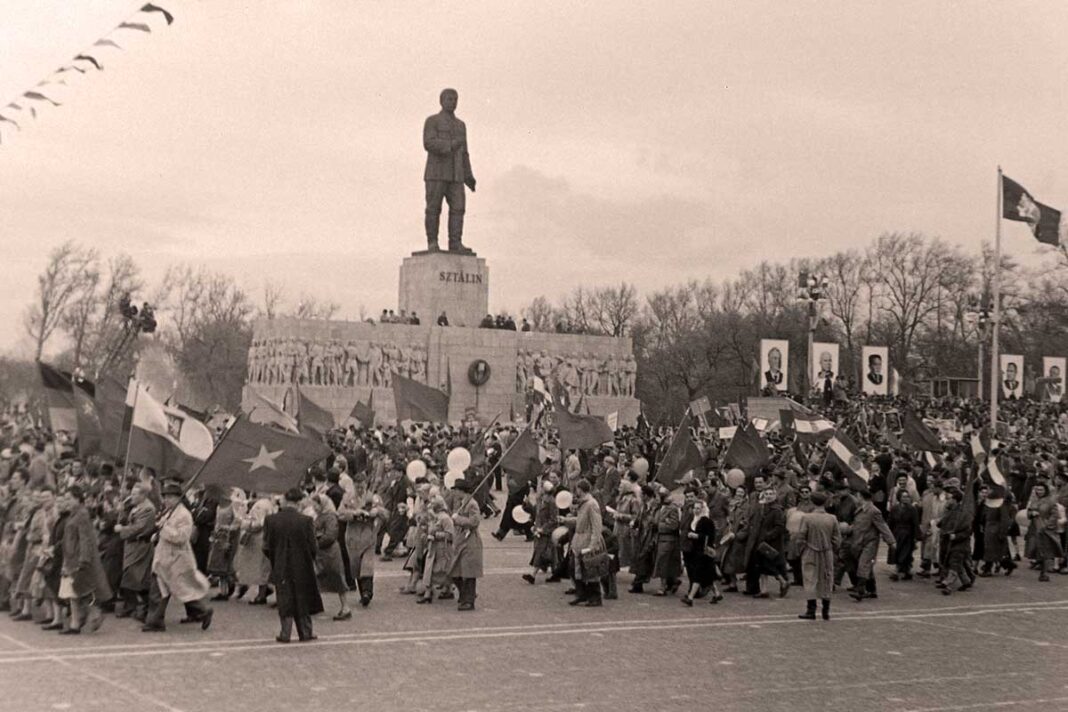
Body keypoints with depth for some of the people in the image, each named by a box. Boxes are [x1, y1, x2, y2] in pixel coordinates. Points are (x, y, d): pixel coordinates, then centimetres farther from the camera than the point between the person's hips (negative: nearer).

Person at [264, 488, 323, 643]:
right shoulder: (305, 521, -14)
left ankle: (285, 633, 12)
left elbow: (267, 548, -5)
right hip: (302, 567, 0)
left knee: (285, 600, 12)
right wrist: (310, 559, 11)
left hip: (281, 568, 1)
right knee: (303, 599, 15)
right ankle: (305, 633, 21)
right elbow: (313, 547, -10)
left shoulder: (270, 520, -9)